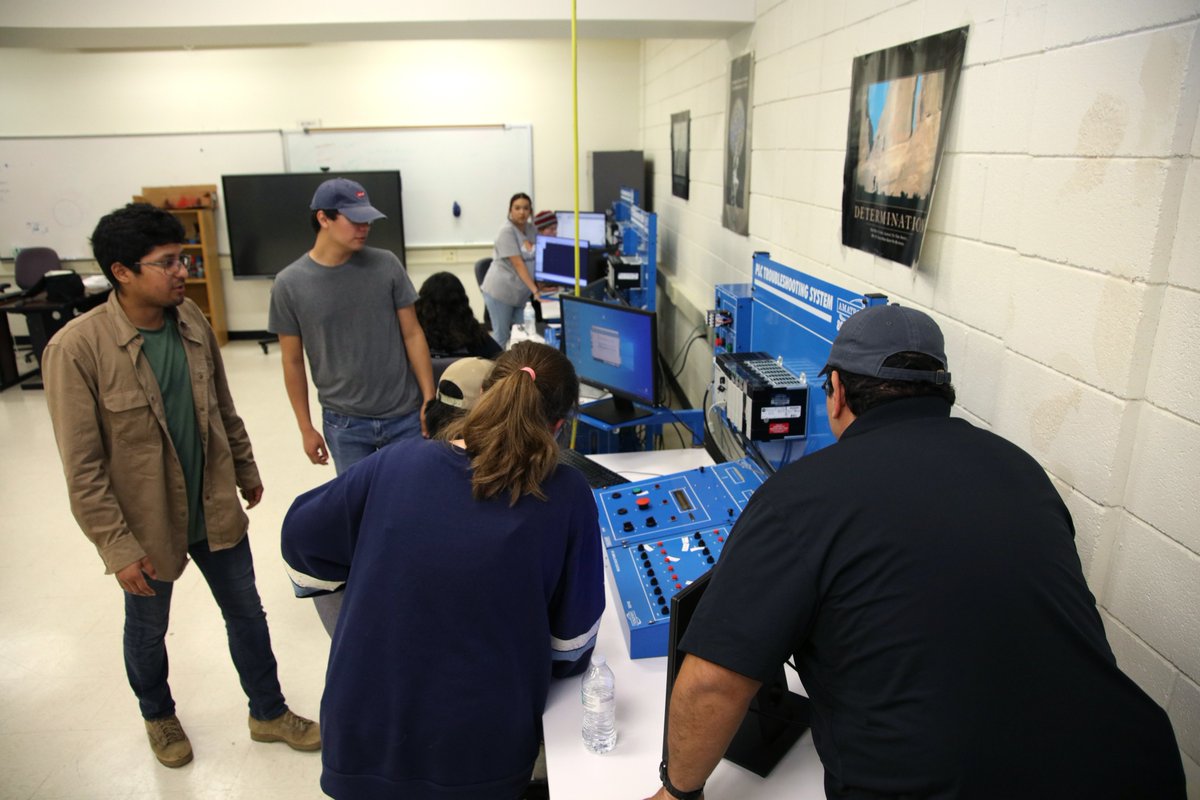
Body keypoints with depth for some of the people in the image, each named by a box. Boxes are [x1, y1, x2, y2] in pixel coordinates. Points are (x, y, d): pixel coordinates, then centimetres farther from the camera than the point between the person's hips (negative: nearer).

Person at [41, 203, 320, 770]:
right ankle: (158, 716, 50)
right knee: (148, 628, 21)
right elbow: (83, 468, -18)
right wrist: (117, 548, -17)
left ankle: (268, 713, 38)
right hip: (146, 524, -4)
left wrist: (246, 471, 15)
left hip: (215, 509, 4)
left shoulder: (191, 320, -6)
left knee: (246, 612, 17)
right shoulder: (76, 348, -22)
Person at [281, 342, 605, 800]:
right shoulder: (566, 496, -15)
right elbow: (572, 640, -4)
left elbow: (300, 539, 6)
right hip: (483, 752, -1)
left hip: (366, 741, 1)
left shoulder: (394, 468, -11)